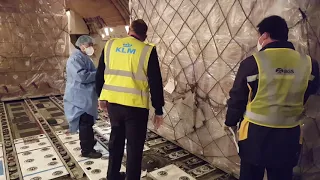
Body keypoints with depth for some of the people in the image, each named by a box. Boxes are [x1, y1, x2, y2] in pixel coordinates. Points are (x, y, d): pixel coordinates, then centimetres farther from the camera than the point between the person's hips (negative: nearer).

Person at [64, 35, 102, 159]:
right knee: (85, 123, -5)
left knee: (88, 122, 21)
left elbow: (89, 73, 27)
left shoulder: (84, 57, 18)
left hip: (86, 96, 11)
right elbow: (82, 76, -28)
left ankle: (88, 141, 36)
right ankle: (86, 150, 4)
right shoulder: (76, 58, -17)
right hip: (80, 97, -11)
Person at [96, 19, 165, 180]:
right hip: (136, 105, -5)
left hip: (113, 101, 5)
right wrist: (158, 110, -1)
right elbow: (155, 83, -8)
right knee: (135, 146, 9)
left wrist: (102, 96, 22)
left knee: (116, 140, 22)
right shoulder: (147, 51, -7)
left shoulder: (110, 45, 5)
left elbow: (100, 74, 11)